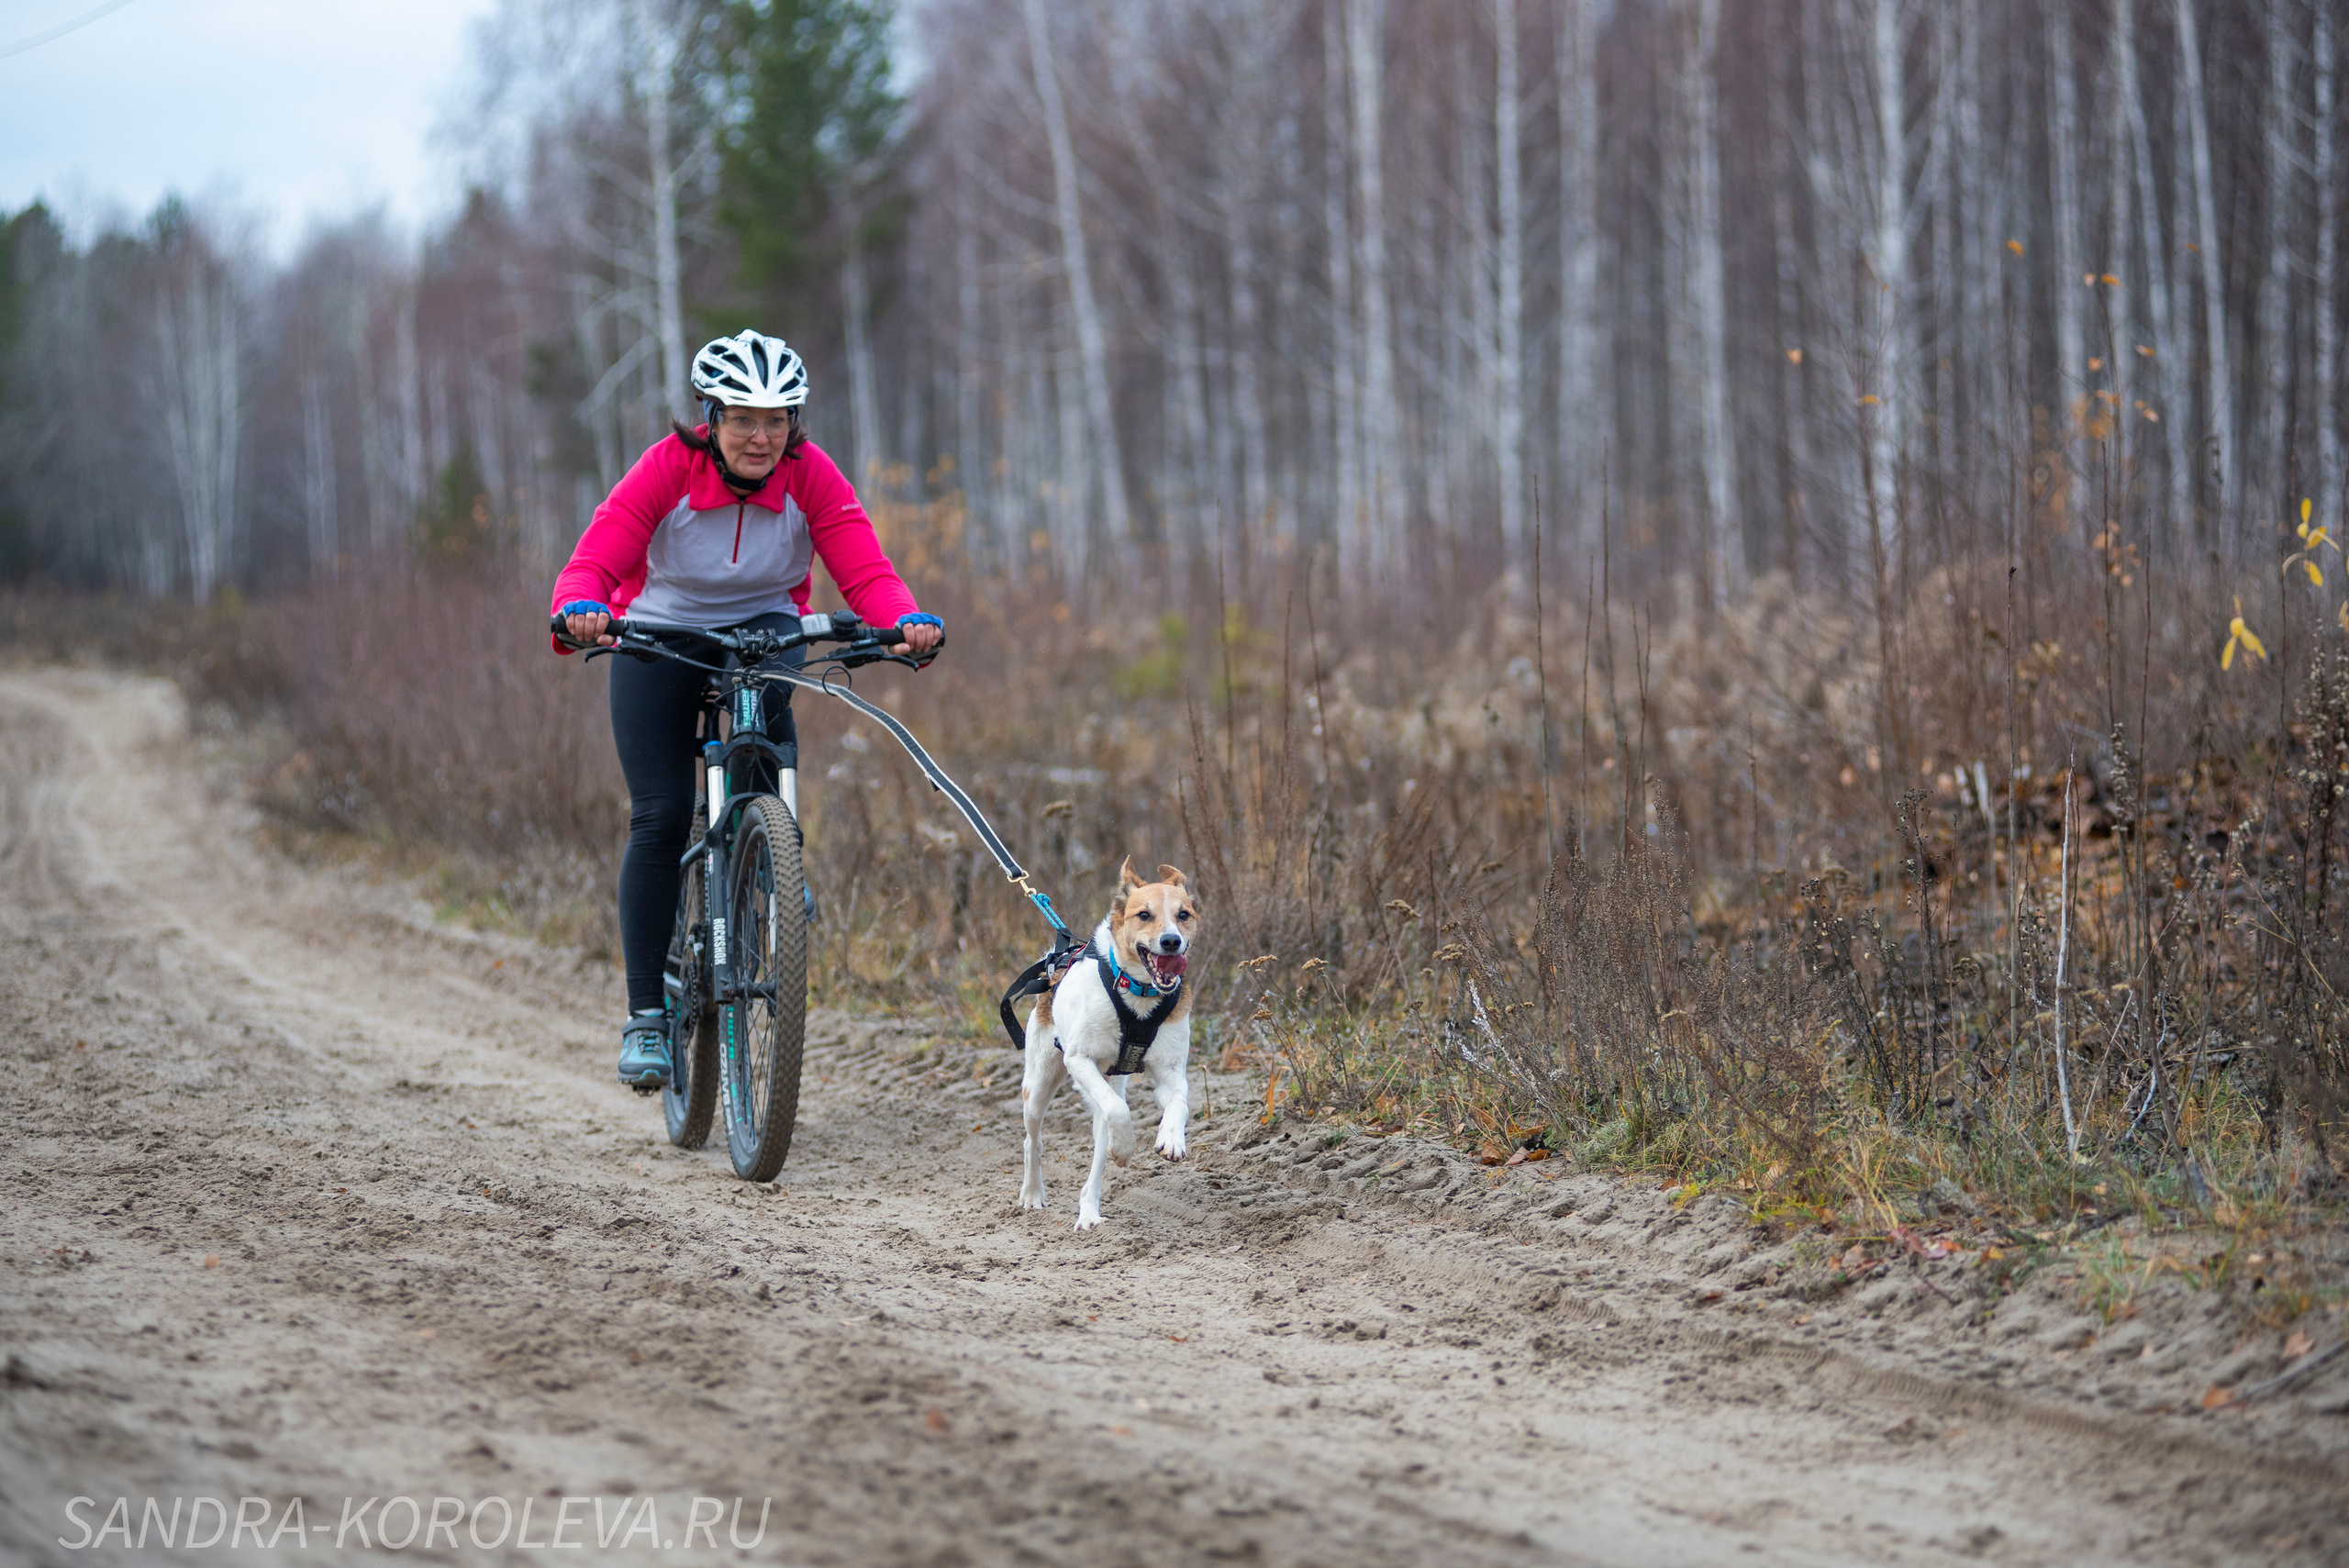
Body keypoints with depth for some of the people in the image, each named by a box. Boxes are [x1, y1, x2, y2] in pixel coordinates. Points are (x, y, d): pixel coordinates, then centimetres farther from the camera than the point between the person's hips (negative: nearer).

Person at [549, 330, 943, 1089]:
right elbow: (594, 560, -29)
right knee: (659, 818, -12)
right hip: (658, 641, -1)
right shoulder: (668, 467, -22)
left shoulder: (809, 473, -17)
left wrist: (911, 622, -45)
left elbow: (865, 570, -25)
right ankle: (646, 1013, -3)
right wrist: (579, 612, -52)